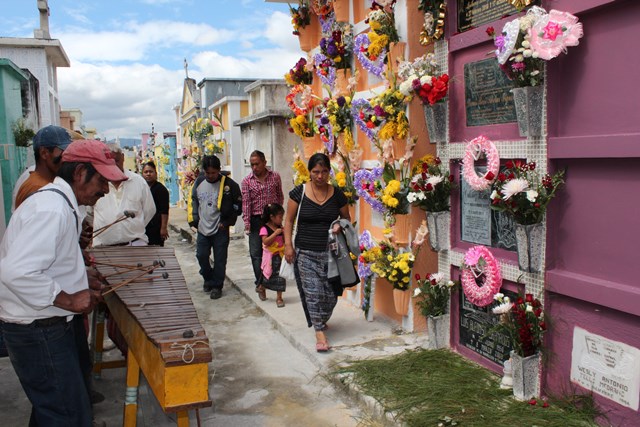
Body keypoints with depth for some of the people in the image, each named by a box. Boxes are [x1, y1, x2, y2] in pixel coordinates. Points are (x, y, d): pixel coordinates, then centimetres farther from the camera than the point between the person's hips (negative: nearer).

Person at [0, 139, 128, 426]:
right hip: (38, 331, -11)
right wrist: (69, 299, -24)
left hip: (43, 325, 11)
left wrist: (82, 282, 10)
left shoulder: (56, 202, 11)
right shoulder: (52, 210, -24)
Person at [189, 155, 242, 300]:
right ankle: (208, 279, 33)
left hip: (220, 230, -4)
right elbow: (193, 201, 17)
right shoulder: (199, 182, 3)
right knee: (201, 256, 9)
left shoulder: (229, 184, -10)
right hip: (202, 228, 4)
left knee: (219, 260, 3)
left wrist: (227, 222, -8)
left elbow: (238, 205, -4)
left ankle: (217, 286, 17)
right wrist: (194, 218, 6)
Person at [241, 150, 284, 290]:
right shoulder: (247, 181, -3)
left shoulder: (275, 176, 1)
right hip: (256, 220, -1)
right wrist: (247, 224, -12)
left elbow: (280, 196, 10)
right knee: (255, 252, -1)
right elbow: (246, 203, -7)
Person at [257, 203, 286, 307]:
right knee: (267, 275, 9)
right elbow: (265, 242, -22)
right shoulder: (265, 228, -12)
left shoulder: (280, 227, 4)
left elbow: (284, 241, 10)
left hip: (280, 255, 4)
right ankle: (261, 288, 40)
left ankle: (279, 297, 12)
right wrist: (275, 233, -25)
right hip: (270, 256, -4)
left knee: (280, 276, 3)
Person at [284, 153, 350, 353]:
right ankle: (319, 332, 4)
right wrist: (288, 244, -5)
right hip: (305, 253, -2)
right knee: (312, 292, -5)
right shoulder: (299, 192, -3)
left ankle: (321, 320, 33)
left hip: (330, 252, 2)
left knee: (330, 292, 5)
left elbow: (347, 218, 14)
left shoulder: (337, 194, 2)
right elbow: (289, 220, 2)